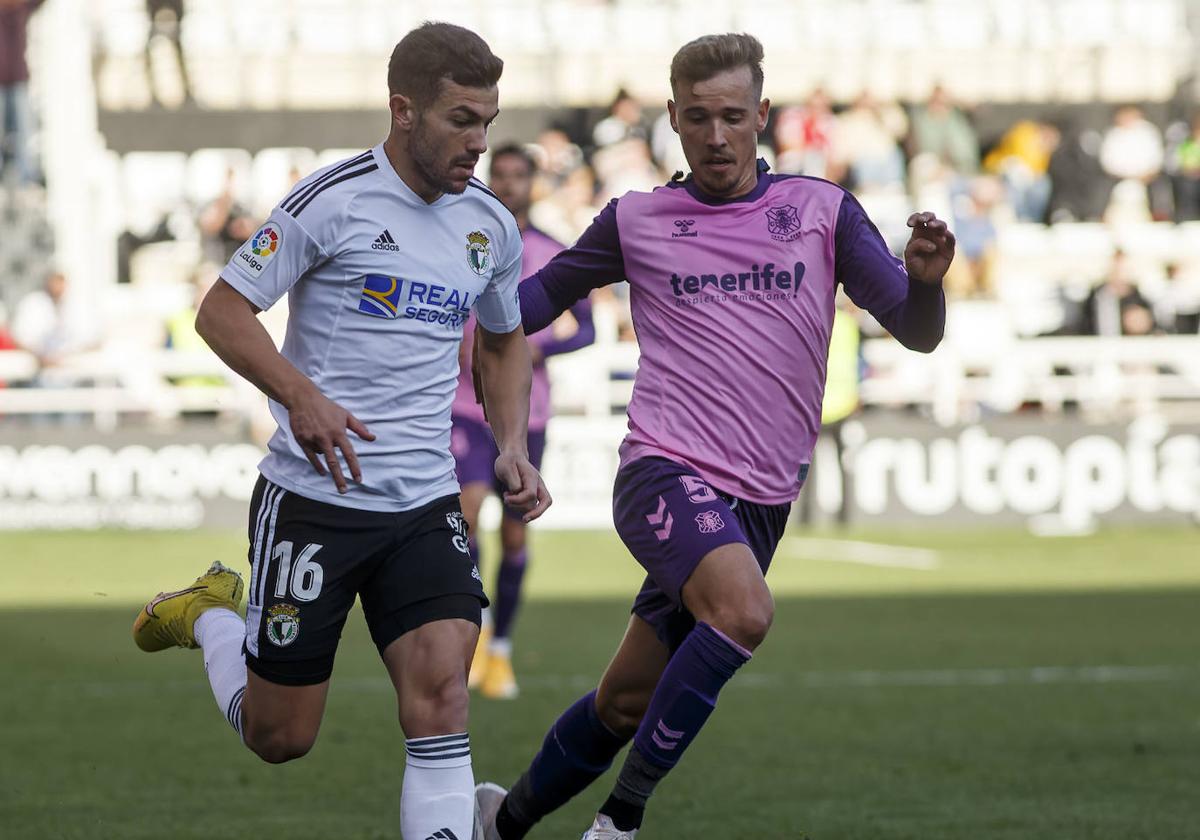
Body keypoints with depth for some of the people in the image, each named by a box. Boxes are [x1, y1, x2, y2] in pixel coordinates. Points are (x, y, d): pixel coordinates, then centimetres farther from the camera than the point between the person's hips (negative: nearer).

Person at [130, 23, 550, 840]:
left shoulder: (491, 226, 7)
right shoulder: (333, 201, -12)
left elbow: (504, 340, 25)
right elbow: (222, 311, -10)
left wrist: (513, 448, 9)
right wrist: (300, 394, -25)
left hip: (426, 505, 4)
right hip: (314, 497, -4)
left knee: (440, 693, -17)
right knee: (279, 738, 6)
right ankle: (210, 617, 36)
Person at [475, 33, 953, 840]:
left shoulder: (823, 210, 7)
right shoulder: (636, 220, 6)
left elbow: (919, 331, 3)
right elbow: (543, 294, 21)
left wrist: (927, 278, -19)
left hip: (761, 500, 3)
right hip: (667, 471, -3)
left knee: (627, 701, 10)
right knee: (743, 610, -33)